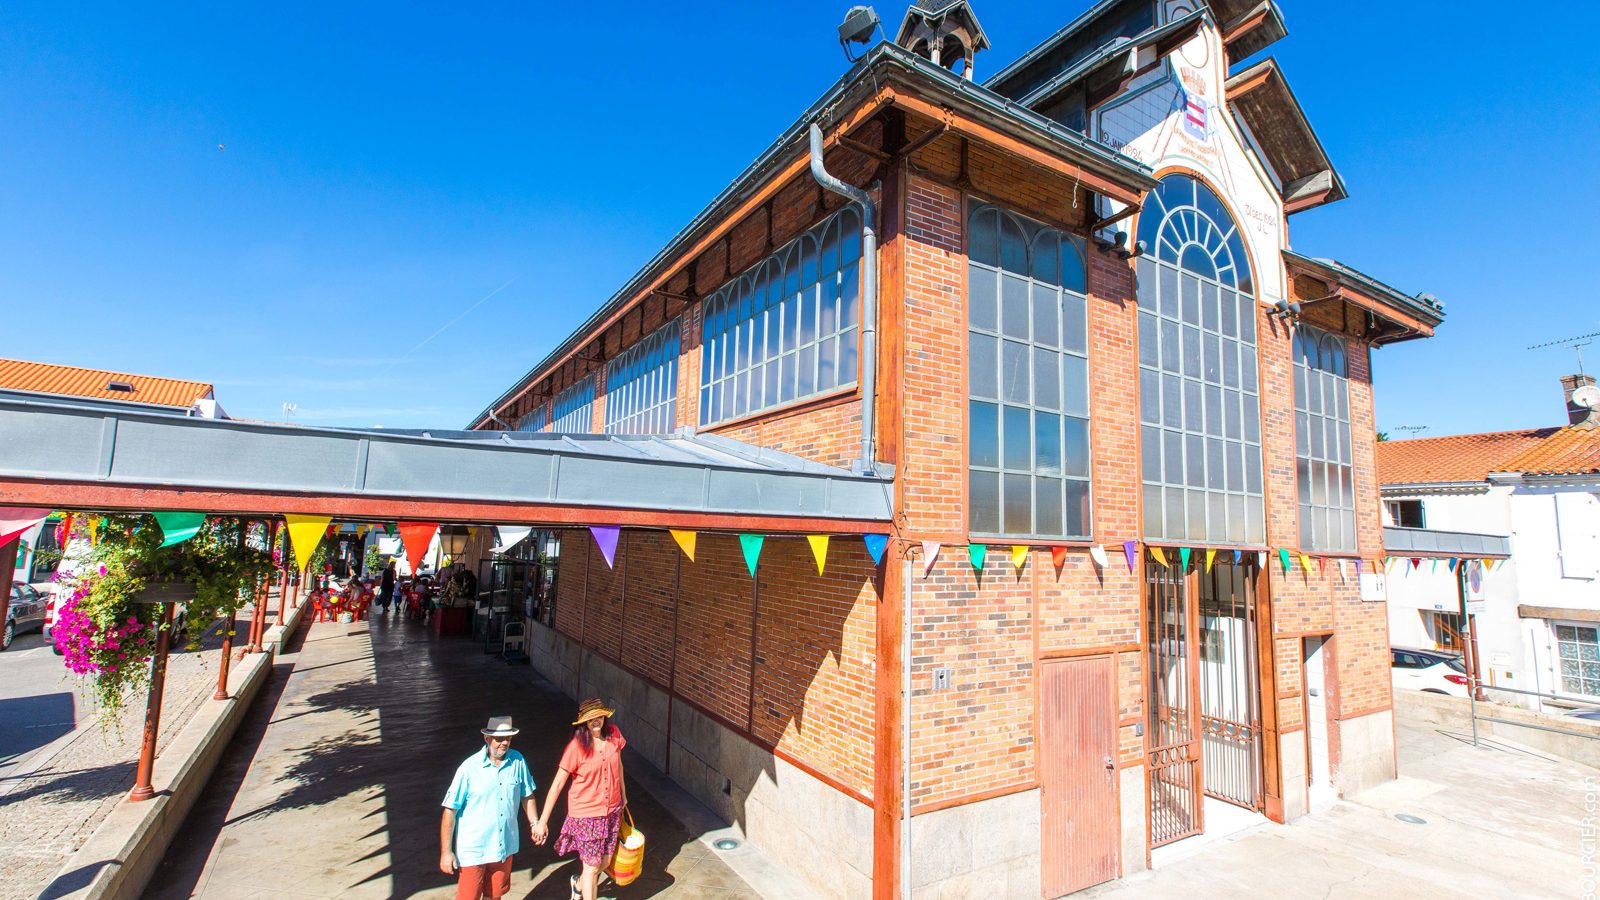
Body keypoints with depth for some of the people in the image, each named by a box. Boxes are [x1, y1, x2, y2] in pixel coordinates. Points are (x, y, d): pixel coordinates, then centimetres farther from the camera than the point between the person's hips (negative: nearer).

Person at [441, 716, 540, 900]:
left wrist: (534, 823, 10)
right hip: (473, 850, -3)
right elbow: (450, 810, -12)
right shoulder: (469, 768, -17)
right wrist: (445, 852, -12)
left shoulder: (518, 761, -6)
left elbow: (527, 796, 8)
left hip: (504, 847, 3)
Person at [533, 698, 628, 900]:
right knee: (592, 866, 4)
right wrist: (542, 822, -13)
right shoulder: (576, 746, -21)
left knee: (605, 862, 18)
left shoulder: (613, 735, -8)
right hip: (586, 814, -5)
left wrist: (623, 794, 18)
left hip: (612, 811, 5)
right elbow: (557, 784, -16)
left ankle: (579, 883, 49)